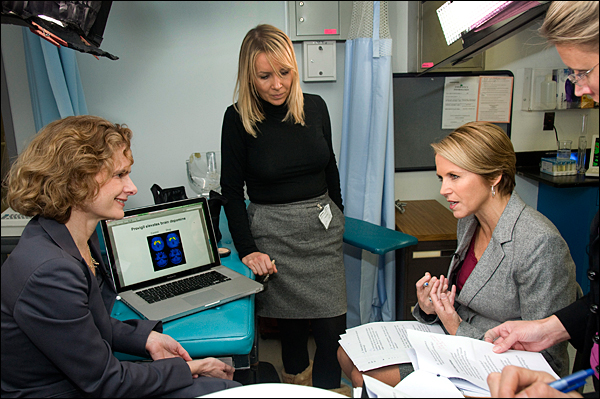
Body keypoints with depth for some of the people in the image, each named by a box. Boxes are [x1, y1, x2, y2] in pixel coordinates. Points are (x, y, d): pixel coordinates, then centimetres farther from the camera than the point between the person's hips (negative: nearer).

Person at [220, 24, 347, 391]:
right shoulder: (238, 118, -6)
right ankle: (295, 388, 30)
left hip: (322, 228, 3)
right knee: (291, 325, 5)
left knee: (334, 327, 2)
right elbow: (232, 190, -2)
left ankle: (327, 391, 23)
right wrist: (247, 249, -8)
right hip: (273, 232, -3)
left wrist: (338, 219, 19)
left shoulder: (315, 107, 3)